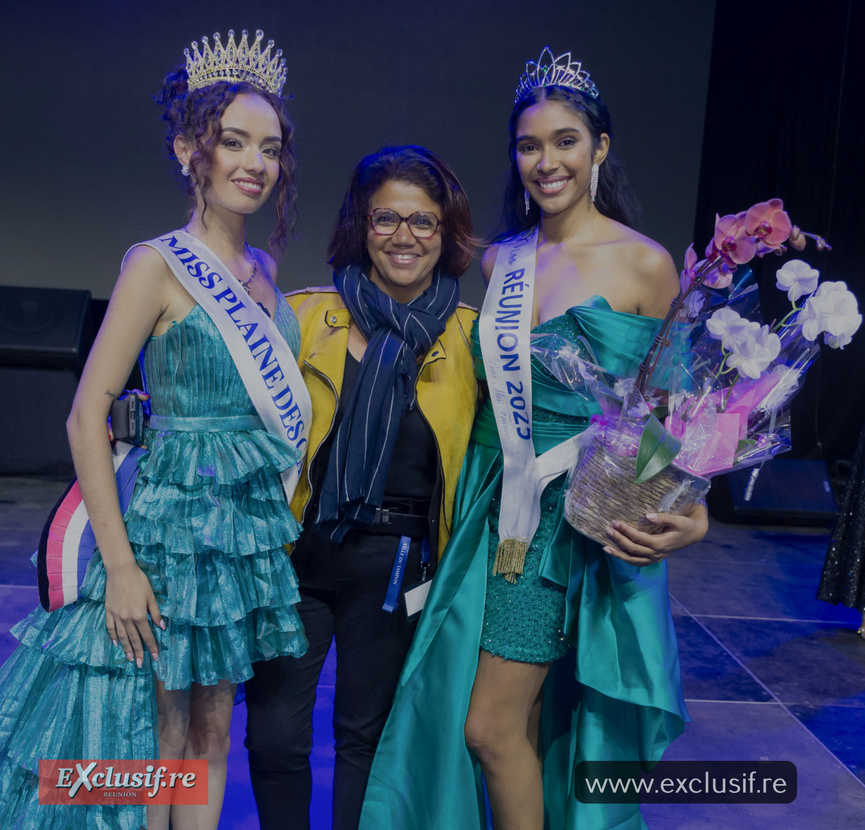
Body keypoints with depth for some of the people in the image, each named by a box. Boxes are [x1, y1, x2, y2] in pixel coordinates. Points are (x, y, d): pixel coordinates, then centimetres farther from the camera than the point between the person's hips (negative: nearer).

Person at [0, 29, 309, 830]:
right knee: (160, 743, 8)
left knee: (212, 734, 17)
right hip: (175, 523, -6)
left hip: (252, 525, 6)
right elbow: (87, 415, -14)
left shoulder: (263, 268, 9)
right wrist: (119, 563, -17)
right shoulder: (157, 264, -11)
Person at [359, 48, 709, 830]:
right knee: (523, 726, 12)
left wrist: (689, 513, -18)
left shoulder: (646, 265, -6)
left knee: (491, 727, -1)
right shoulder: (500, 260, 8)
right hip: (503, 509, 5)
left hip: (580, 520, -4)